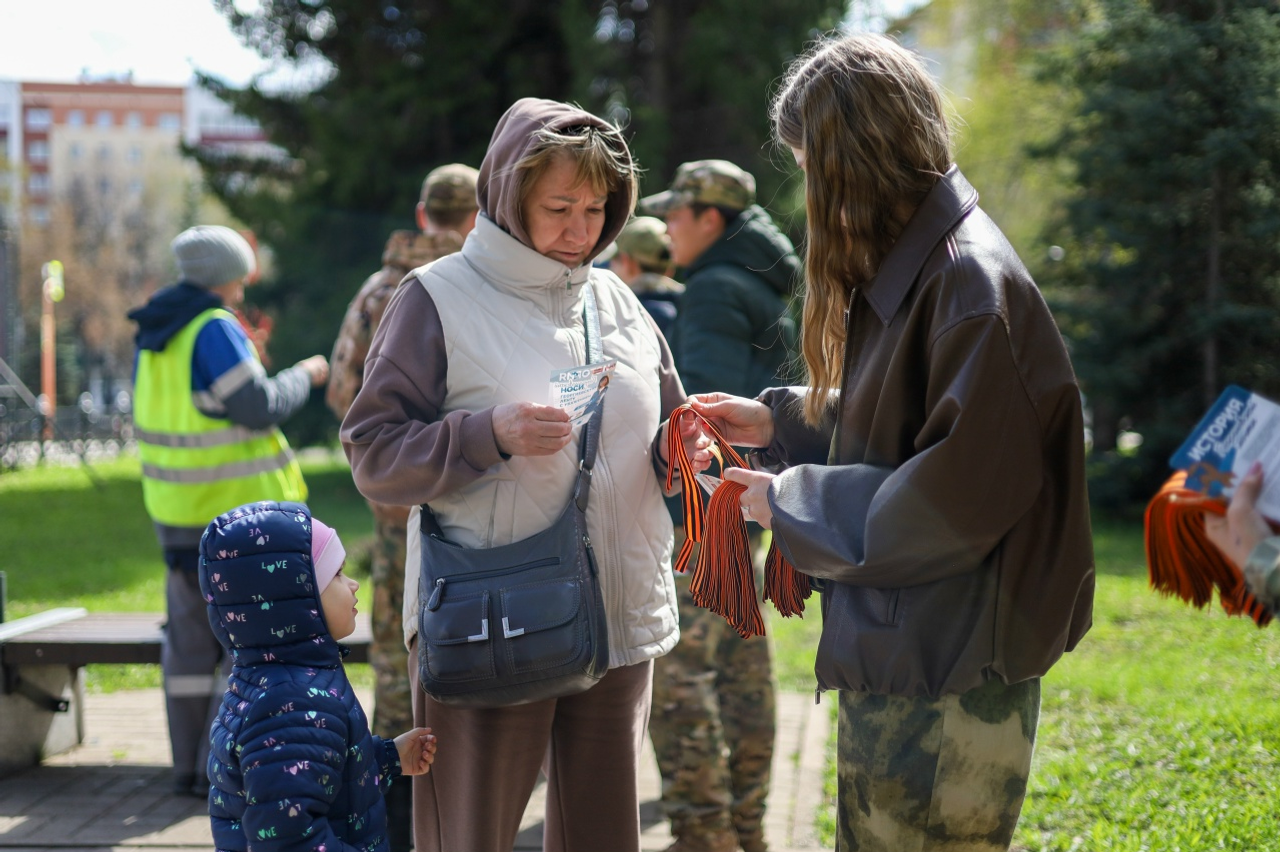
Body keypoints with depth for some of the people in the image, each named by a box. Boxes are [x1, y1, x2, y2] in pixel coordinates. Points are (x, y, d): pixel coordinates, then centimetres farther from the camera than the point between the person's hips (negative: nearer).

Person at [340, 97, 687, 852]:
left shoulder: (616, 299, 12)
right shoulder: (440, 299, -3)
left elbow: (664, 437, 20)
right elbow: (373, 459, -7)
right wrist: (488, 434, -21)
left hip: (622, 618, 5)